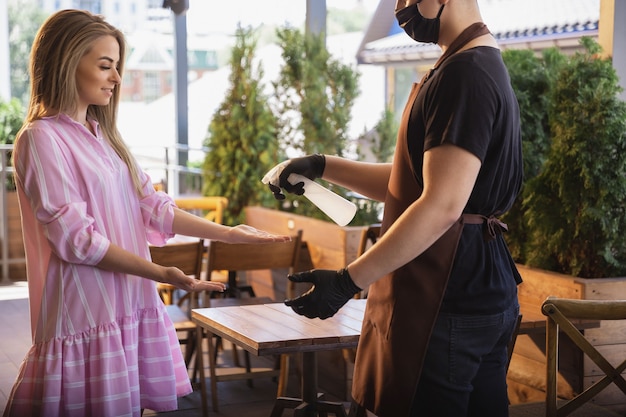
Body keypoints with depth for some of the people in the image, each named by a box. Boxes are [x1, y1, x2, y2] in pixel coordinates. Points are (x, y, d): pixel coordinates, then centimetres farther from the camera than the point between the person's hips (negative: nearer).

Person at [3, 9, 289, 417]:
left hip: (132, 304, 7)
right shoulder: (41, 138, -9)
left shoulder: (104, 134, 14)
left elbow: (152, 206, 13)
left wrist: (228, 233, 7)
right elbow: (75, 238, -15)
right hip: (86, 312, -7)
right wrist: (160, 273, -20)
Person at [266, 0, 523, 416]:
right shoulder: (488, 66, 17)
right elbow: (410, 183, 19)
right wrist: (323, 165, 13)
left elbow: (442, 205, -25)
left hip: (447, 299, -10)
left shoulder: (463, 75, -17)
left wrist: (349, 281, -23)